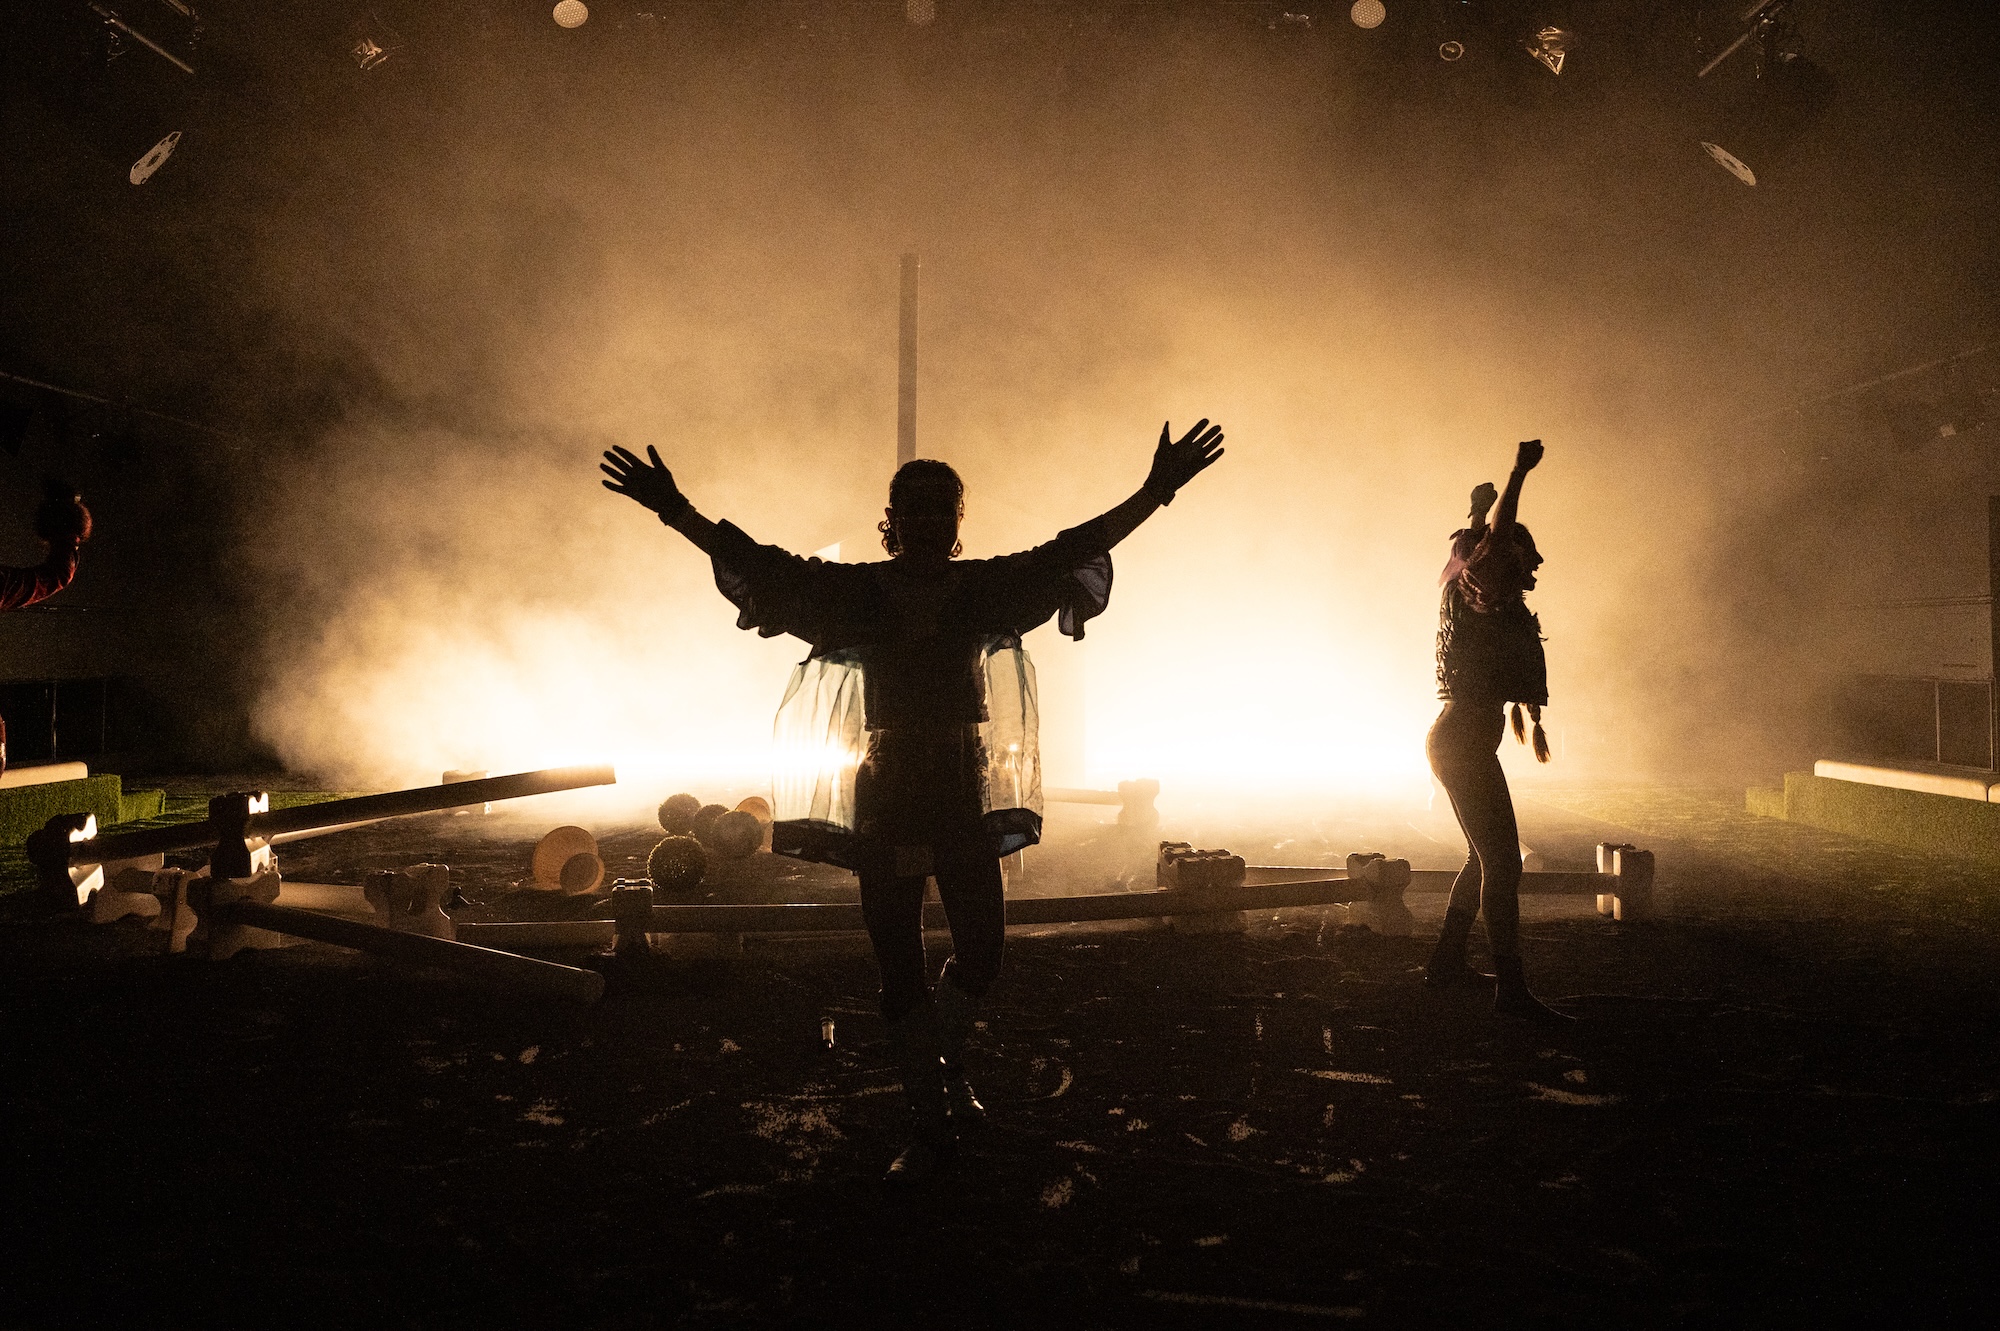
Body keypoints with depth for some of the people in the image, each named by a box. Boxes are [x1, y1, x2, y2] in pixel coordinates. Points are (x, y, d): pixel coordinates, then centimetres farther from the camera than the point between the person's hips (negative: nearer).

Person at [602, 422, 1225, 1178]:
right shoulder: (859, 592, -1)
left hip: (965, 787, 1)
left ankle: (944, 1058, 37)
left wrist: (1155, 492, -11)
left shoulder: (983, 588, 2)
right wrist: (677, 511, -15)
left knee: (980, 950, 4)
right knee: (899, 961, 2)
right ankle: (931, 1123, 14)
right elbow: (761, 565, -5)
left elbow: (1070, 552, -3)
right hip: (886, 790, -1)